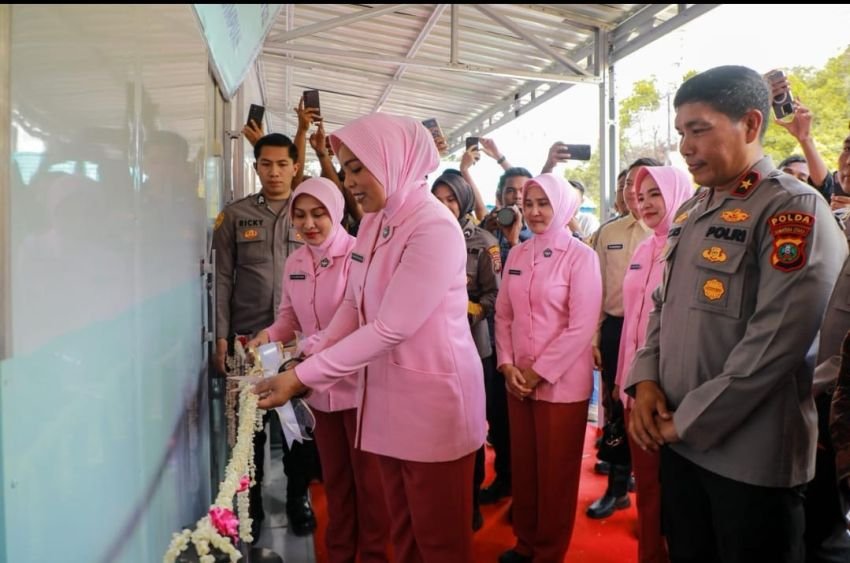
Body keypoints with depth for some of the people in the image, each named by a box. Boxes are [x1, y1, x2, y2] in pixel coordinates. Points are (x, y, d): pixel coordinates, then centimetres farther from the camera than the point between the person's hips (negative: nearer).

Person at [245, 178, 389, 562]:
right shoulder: (294, 263, 5)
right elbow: (289, 317, 10)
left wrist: (311, 346, -30)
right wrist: (266, 338, -9)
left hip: (358, 385, -6)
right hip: (319, 387, 6)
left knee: (368, 477, 10)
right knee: (334, 476, 21)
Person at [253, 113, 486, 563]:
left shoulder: (435, 228, -21)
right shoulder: (373, 222, 6)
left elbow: (390, 329, -24)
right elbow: (353, 306, 10)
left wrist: (302, 377, -22)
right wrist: (309, 362, 0)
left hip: (433, 396, -8)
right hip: (386, 393, 8)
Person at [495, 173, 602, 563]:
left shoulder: (580, 255, -8)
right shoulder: (516, 255, 8)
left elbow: (582, 326, -14)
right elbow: (503, 315, 9)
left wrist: (539, 371, -13)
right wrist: (507, 365, -4)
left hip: (562, 382, -5)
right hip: (518, 380, 5)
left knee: (556, 472, 8)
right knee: (523, 465, 15)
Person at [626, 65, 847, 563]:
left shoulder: (795, 209, -13)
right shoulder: (692, 213, 11)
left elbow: (776, 342, -22)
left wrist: (689, 419, -16)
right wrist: (645, 381, 0)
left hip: (751, 456, -7)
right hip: (677, 442, 7)